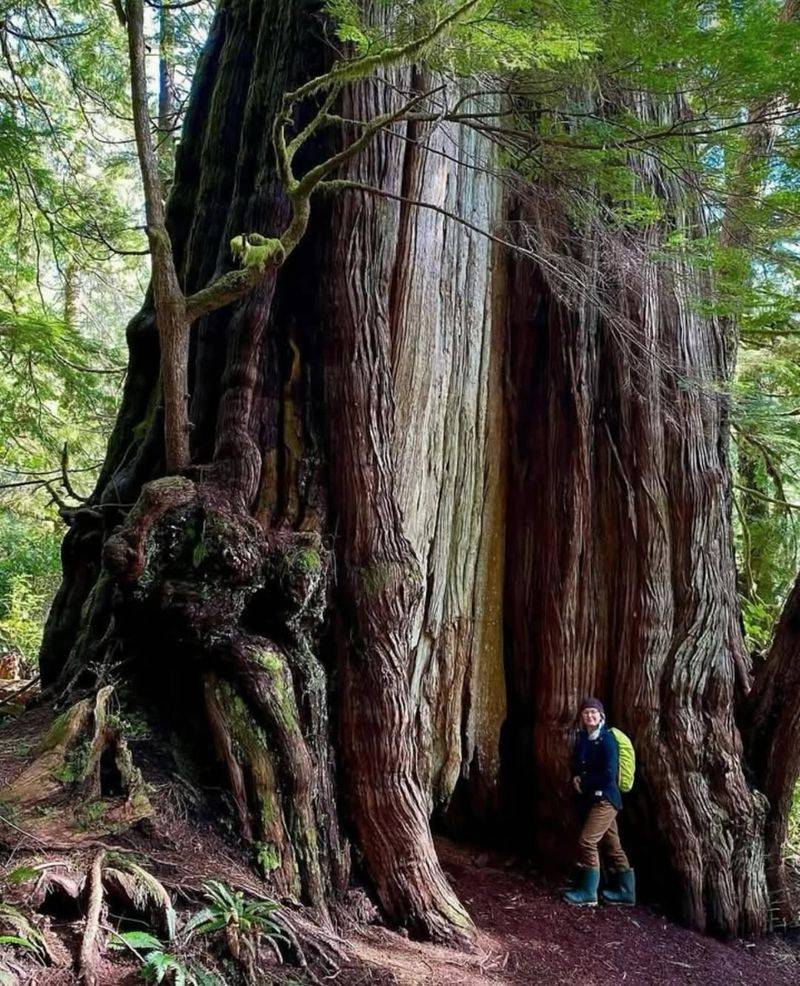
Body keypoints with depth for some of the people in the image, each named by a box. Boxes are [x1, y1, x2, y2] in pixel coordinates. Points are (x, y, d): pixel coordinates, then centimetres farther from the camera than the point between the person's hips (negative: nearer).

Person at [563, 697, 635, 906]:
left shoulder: (607, 739, -14)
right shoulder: (582, 738, 9)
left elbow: (609, 774, -20)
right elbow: (577, 764, 20)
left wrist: (585, 783, -10)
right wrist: (575, 777, -2)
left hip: (605, 799, -8)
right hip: (589, 799, 8)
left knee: (587, 841, -10)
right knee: (612, 845, 13)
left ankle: (588, 892, -1)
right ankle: (624, 890, 21)